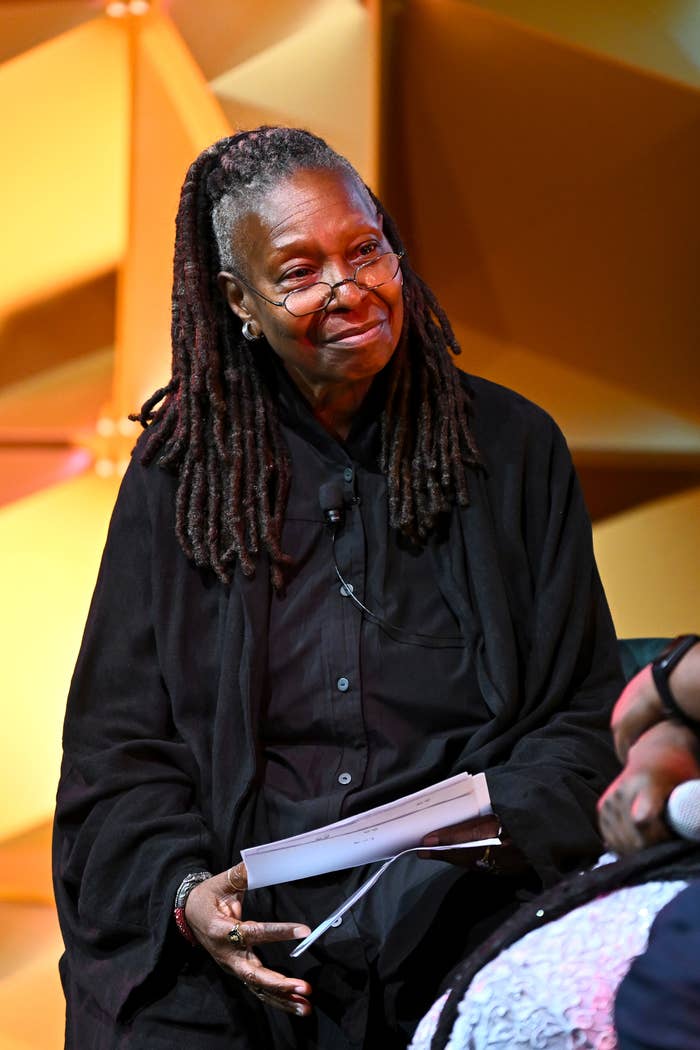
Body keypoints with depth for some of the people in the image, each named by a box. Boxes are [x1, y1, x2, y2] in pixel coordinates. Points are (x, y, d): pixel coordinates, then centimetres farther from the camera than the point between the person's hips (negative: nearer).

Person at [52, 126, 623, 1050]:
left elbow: (584, 720, 8)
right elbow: (118, 741, 6)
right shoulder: (178, 473, 8)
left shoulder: (512, 447, 8)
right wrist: (185, 892, -12)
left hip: (449, 919, 0)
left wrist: (501, 823, -13)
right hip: (234, 926, 1)